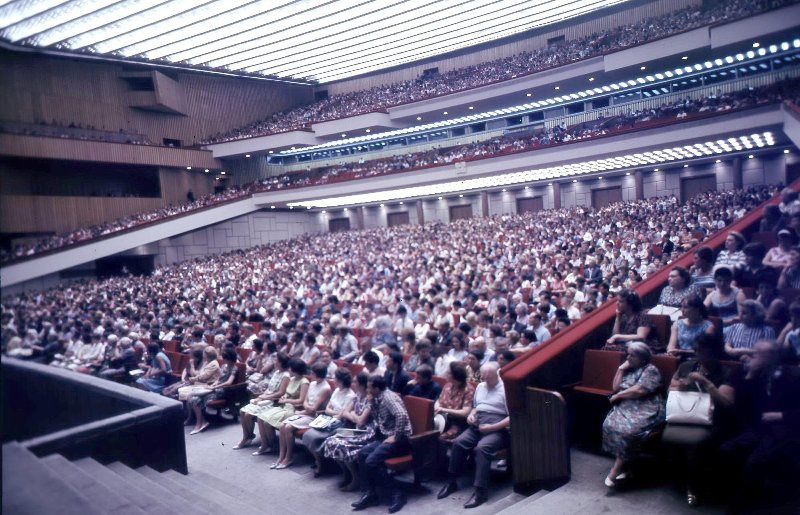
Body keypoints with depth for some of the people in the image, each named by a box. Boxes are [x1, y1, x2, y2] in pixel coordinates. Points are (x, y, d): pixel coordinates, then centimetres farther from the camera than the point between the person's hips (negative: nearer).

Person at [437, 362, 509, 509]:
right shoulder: (480, 387, 18)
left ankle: (481, 490, -27)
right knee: (458, 442, -19)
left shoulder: (505, 389, -5)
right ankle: (452, 481, -6)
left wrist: (492, 427, -17)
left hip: (497, 429, -6)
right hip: (477, 426, 6)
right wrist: (471, 415, 6)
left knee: (482, 447, -33)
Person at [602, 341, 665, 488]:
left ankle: (615, 470, -23)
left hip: (646, 410, -6)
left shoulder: (650, 370, -1)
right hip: (626, 407, 6)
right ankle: (622, 465, -17)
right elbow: (615, 388, 14)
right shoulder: (629, 370, 20)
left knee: (627, 429, -33)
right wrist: (621, 369, 8)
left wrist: (619, 395, -4)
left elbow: (640, 390, -14)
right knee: (610, 424, -24)